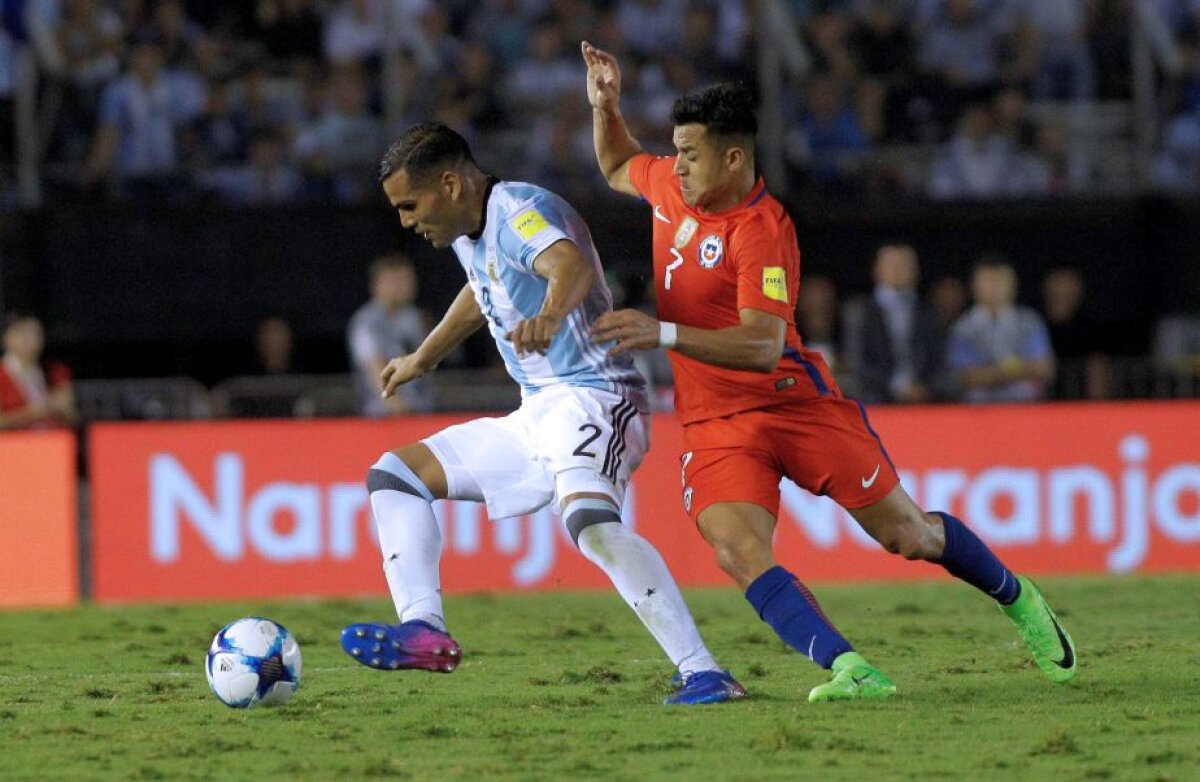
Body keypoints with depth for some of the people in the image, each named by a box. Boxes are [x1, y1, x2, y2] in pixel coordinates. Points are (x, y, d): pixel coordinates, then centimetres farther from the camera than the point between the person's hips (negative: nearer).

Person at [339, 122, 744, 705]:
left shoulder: (520, 211, -17)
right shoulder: (469, 231, 12)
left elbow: (572, 264, -40)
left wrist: (549, 316, -62)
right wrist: (421, 360, 50)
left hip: (591, 399, -10)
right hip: (534, 417, 10)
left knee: (588, 519, -37)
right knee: (393, 473, 9)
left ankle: (704, 674, -38)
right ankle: (424, 632, -9)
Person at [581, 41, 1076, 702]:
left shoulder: (761, 231, -20)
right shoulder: (670, 186, 2)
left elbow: (761, 346, -30)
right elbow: (617, 169, 27)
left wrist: (663, 333, -37)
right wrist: (604, 106, 10)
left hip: (795, 401, -5)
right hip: (713, 423, 6)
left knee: (906, 536, 4)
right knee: (737, 550, -24)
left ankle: (1017, 599, 32)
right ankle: (846, 667, -31)